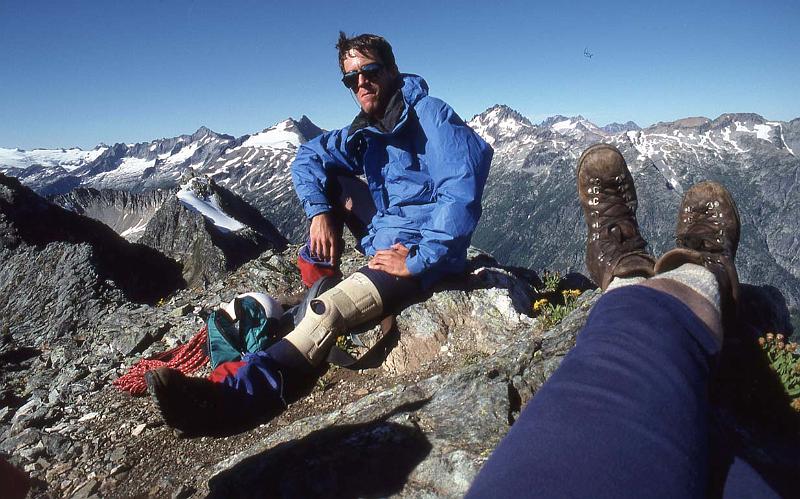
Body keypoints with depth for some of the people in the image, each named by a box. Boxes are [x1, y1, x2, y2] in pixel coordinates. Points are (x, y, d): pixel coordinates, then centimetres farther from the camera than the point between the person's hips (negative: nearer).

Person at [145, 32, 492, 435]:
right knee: (331, 181, 11)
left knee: (329, 311, -28)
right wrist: (319, 212, 1)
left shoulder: (429, 115, -13)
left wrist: (419, 260, -26)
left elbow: (462, 190, -25)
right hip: (387, 234, 8)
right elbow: (307, 157, 19)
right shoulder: (364, 132, 10)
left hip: (424, 251, -8)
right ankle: (319, 274, 4)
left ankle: (230, 398, -34)